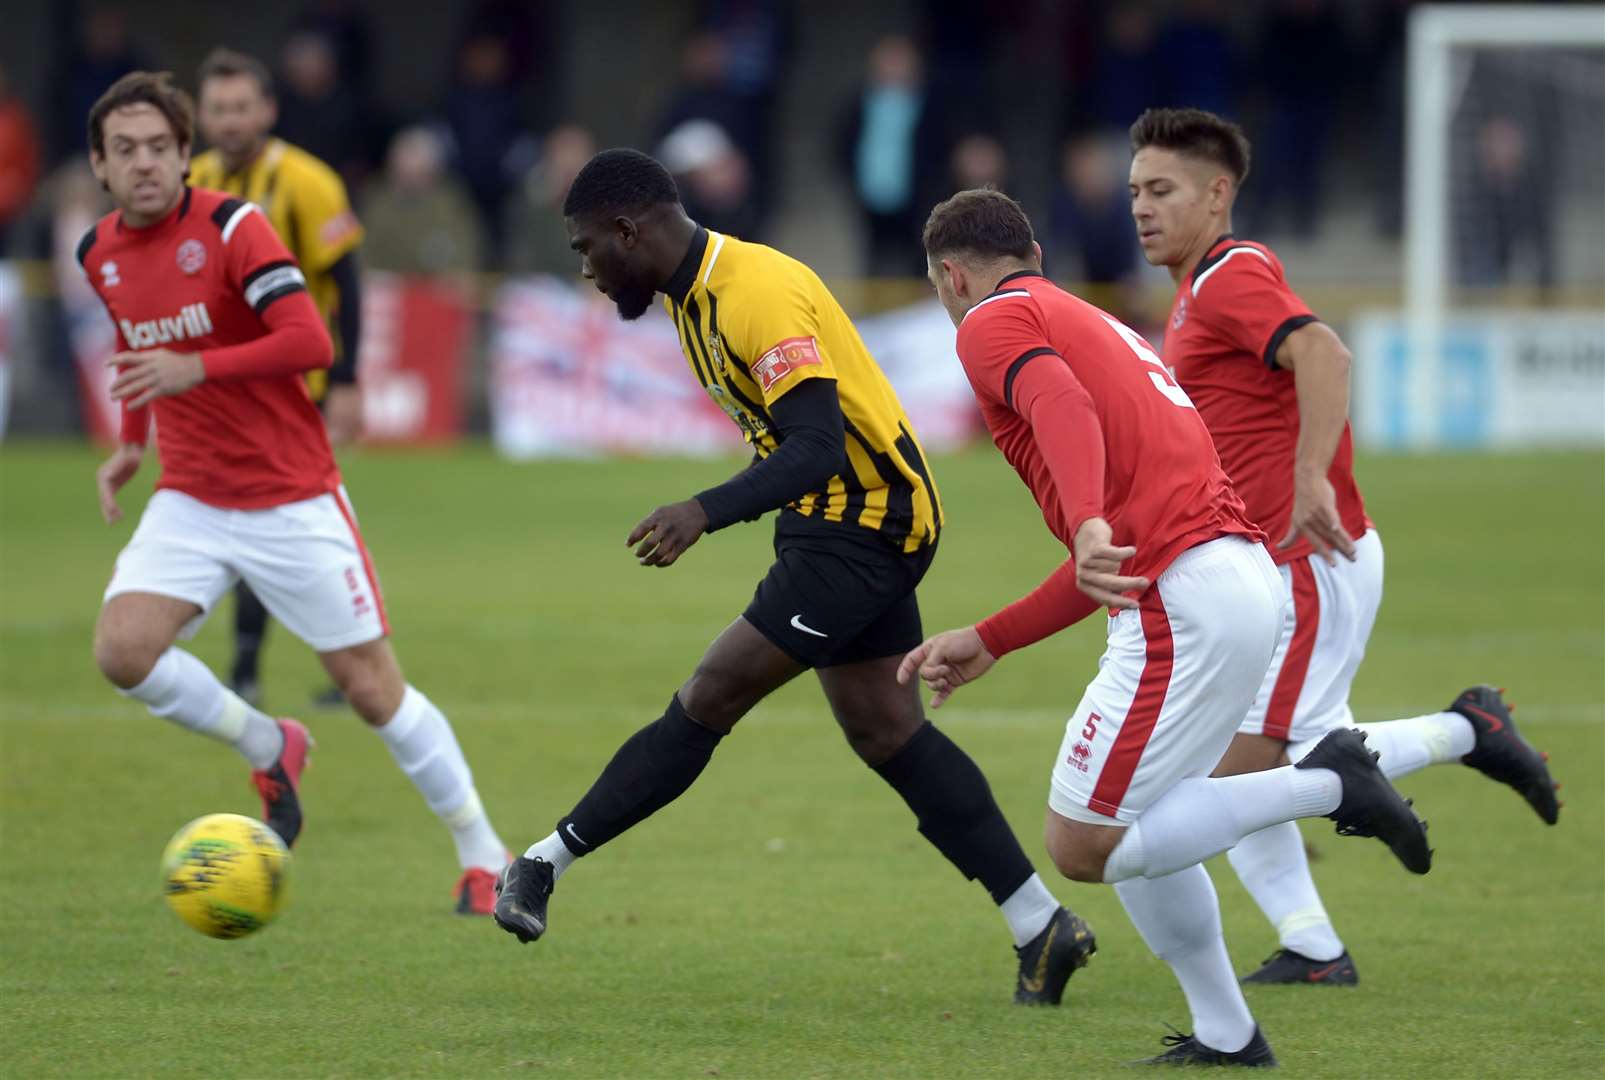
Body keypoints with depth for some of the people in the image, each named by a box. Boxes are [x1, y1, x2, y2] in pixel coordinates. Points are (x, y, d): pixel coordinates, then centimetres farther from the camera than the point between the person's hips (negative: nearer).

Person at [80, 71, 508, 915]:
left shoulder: (230, 227, -15)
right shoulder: (100, 254, 4)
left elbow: (310, 342, -25)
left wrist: (198, 368, -32)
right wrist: (131, 441, 19)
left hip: (292, 499, -5)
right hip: (190, 500, 5)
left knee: (373, 690, -3)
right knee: (123, 650, -18)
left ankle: (483, 855, 14)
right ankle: (268, 749, 8)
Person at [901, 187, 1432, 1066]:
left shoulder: (993, 324, 3)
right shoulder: (1090, 326, 31)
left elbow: (1064, 407, -22)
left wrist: (1089, 527, -39)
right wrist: (985, 643, 34)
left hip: (1182, 605, -9)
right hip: (1246, 579, 9)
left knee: (1083, 847, -6)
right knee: (1127, 829, 20)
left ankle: (1325, 785, -8)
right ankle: (1226, 1037, 17)